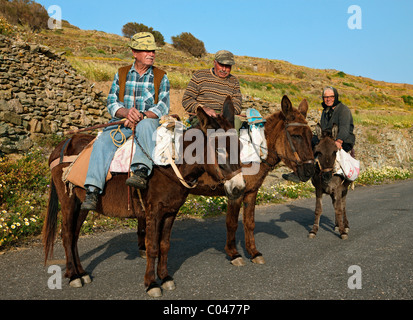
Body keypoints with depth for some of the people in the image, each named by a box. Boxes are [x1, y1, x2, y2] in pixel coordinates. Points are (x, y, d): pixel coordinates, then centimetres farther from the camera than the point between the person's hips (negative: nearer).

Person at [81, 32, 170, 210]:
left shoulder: (161, 78, 10)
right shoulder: (121, 74, 15)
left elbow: (163, 107, 0)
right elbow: (111, 103, 6)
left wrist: (141, 116, -18)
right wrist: (126, 112, -17)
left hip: (150, 121, -2)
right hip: (122, 122, 2)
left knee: (145, 126, -39)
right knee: (102, 142, -25)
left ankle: (141, 171, -54)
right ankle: (93, 190, -31)